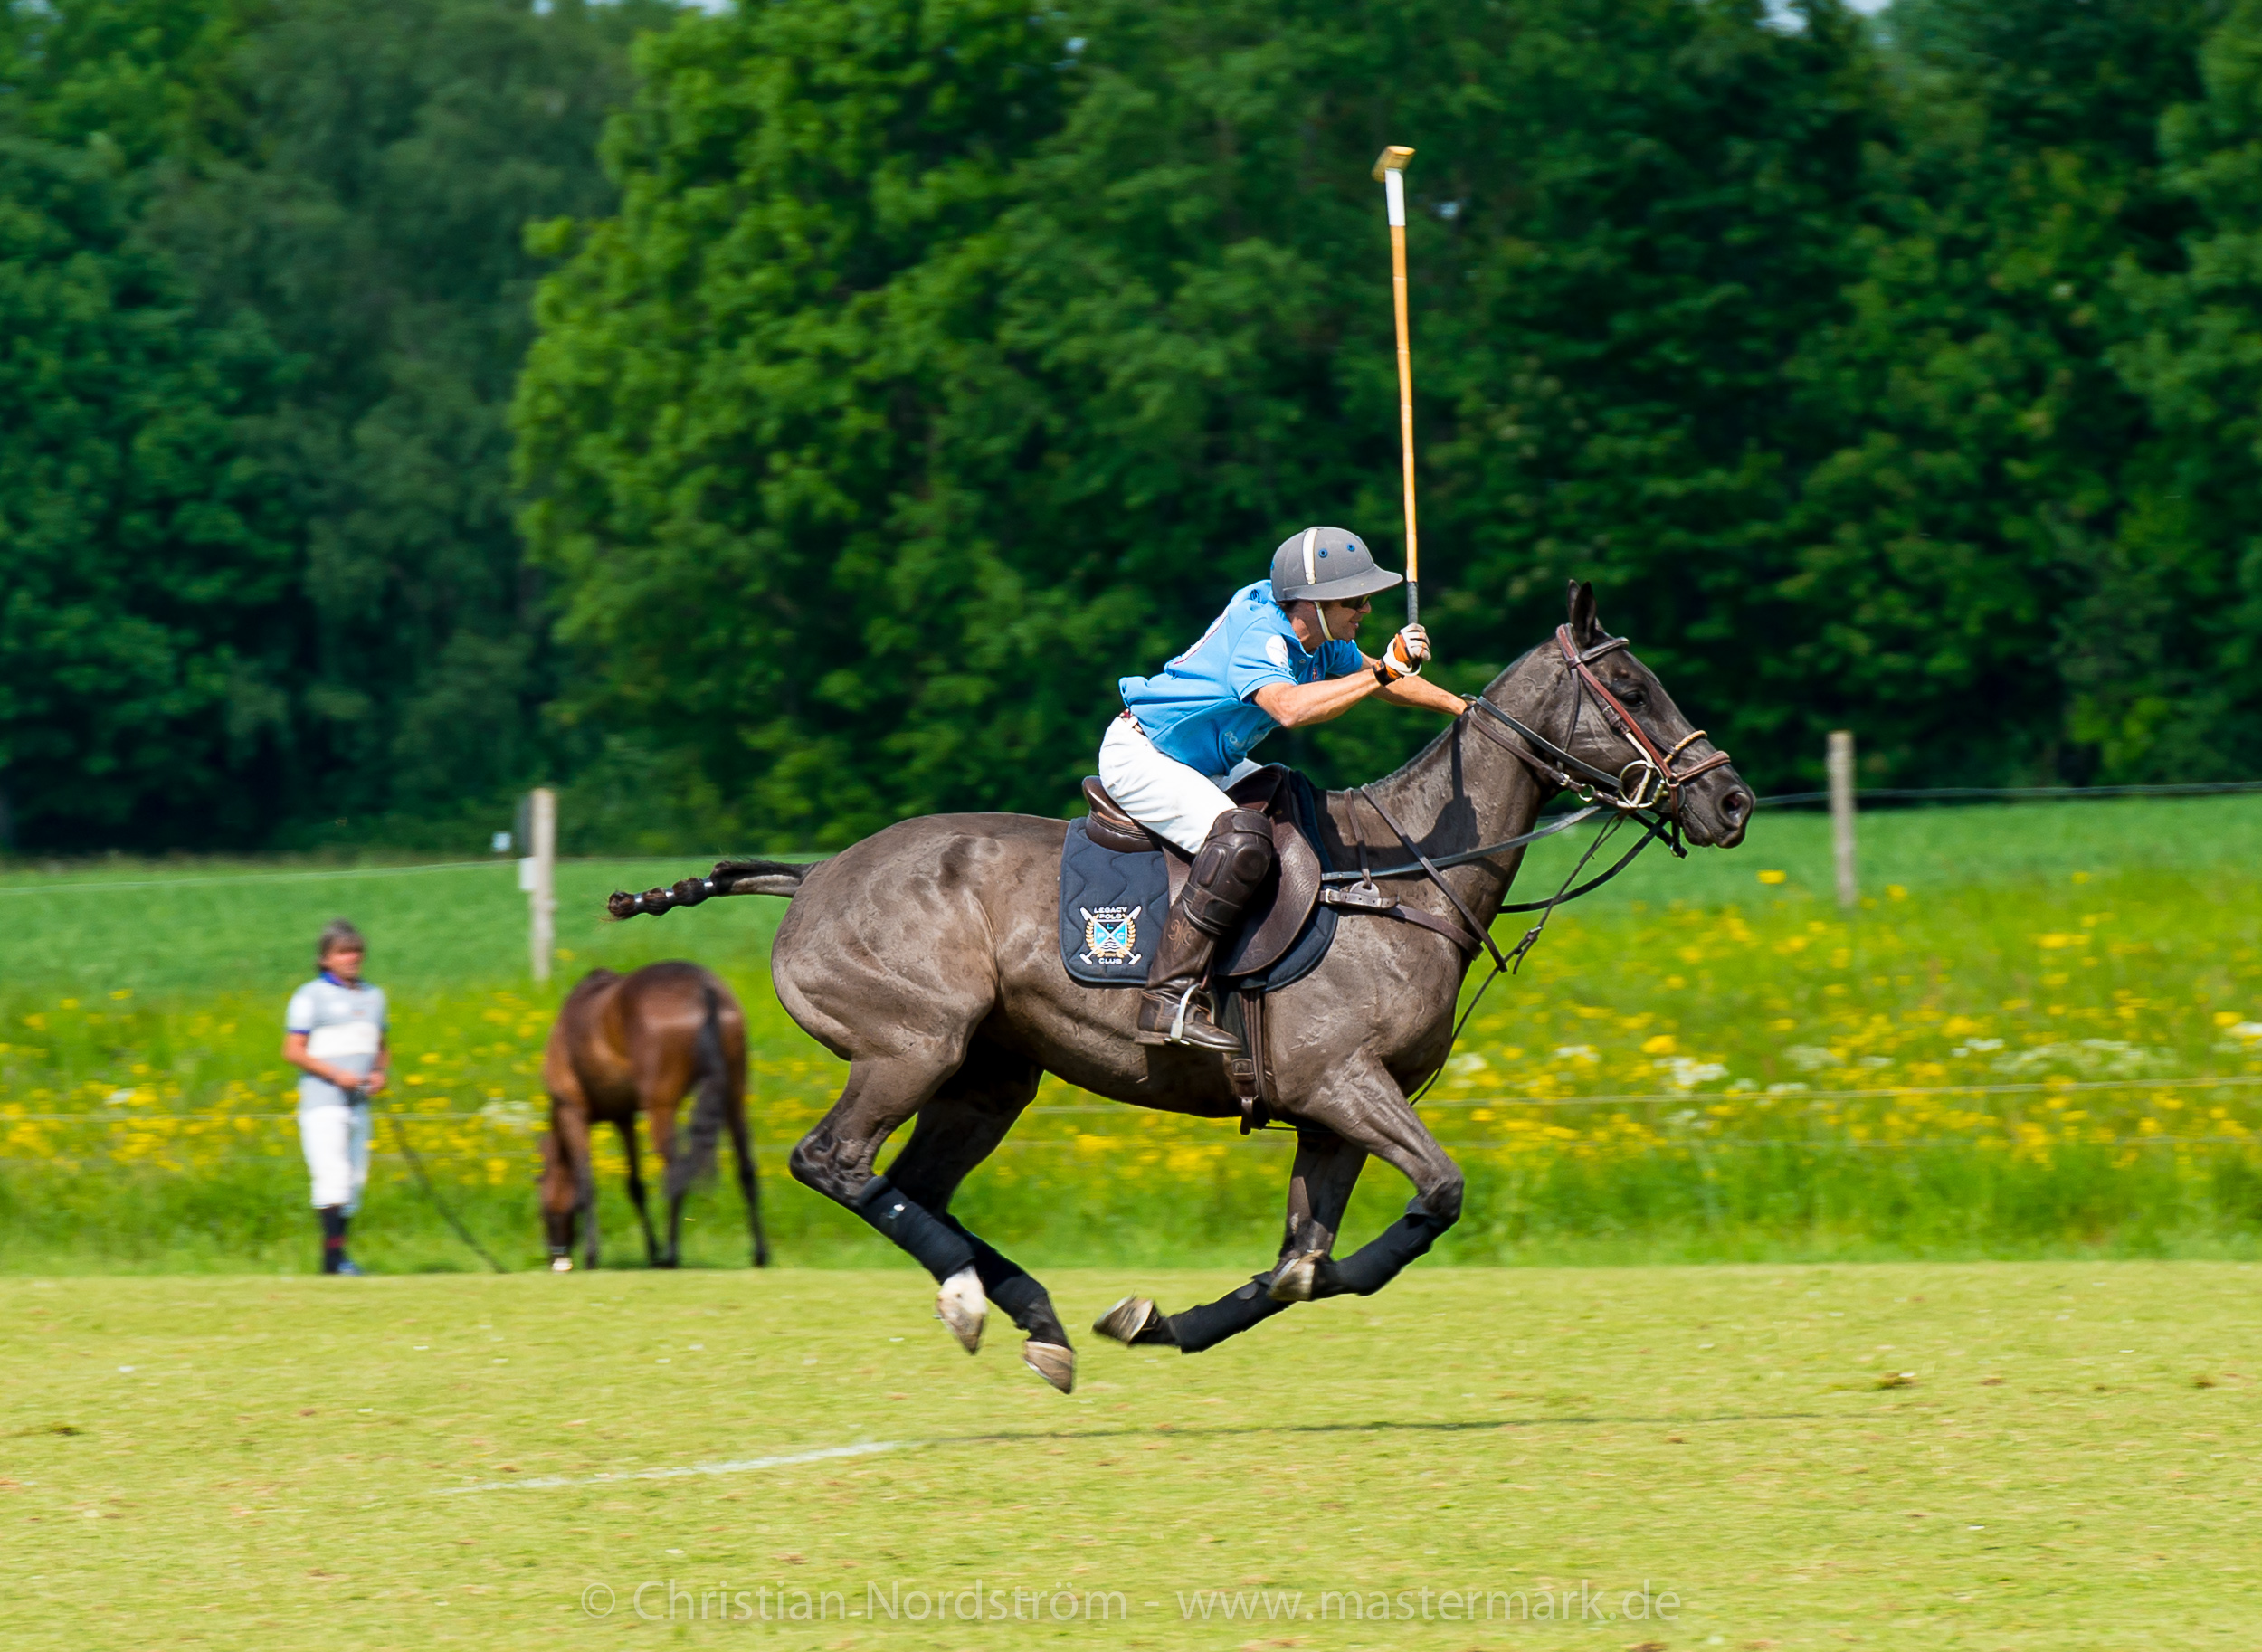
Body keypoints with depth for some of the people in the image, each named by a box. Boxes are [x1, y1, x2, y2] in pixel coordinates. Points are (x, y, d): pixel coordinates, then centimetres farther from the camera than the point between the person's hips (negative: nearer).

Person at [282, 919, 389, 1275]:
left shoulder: (373, 997, 17)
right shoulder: (311, 997, -2)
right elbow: (293, 1051, -7)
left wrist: (380, 1073, 5)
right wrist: (336, 1074, -17)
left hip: (359, 1103, 7)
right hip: (323, 1101, -7)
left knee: (356, 1180, 5)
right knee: (334, 1176, -18)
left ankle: (336, 1258, 10)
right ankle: (334, 1255, -22)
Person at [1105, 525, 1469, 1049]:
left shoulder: (1318, 635, 0)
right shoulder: (1259, 633, -29)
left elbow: (1365, 673, 19)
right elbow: (1289, 707, -48)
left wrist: (1464, 707, 19)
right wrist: (1383, 673, -46)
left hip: (1207, 763, 10)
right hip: (1140, 758, -10)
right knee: (1242, 838, -32)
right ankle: (1169, 1001, -35)